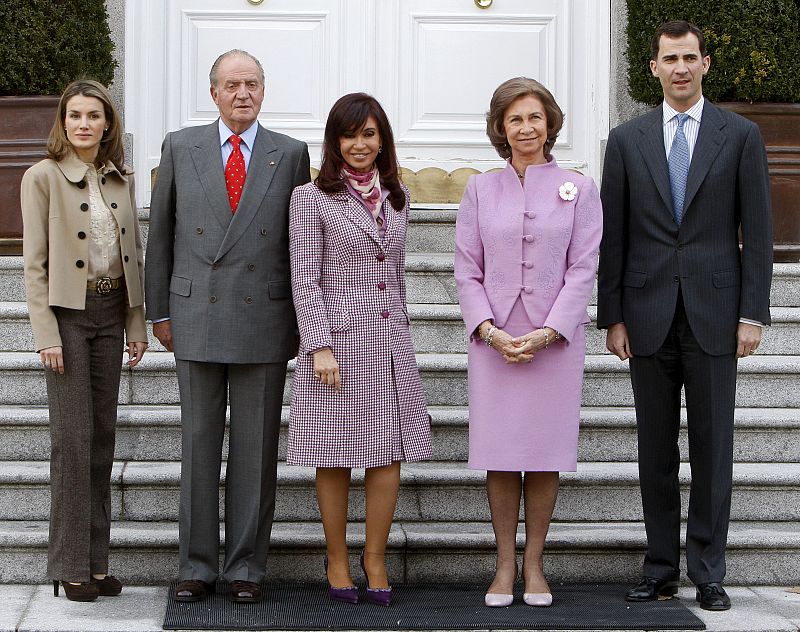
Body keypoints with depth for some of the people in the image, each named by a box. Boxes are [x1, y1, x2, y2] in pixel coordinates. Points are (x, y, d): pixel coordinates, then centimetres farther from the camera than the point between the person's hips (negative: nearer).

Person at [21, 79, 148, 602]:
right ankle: (71, 564, 1)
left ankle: (97, 562, 13)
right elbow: (35, 263, -7)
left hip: (111, 311, 5)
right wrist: (46, 335, -13)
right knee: (73, 436, -6)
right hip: (67, 310, -5)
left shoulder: (121, 179, 10)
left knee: (103, 433, 7)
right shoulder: (43, 177, -5)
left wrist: (137, 324, 8)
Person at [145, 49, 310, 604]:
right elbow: (161, 234, 10)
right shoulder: (180, 148, 7)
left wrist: (302, 321, 5)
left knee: (256, 447, 3)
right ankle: (198, 564, 13)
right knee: (199, 443, 5)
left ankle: (247, 567, 11)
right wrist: (159, 311, 6)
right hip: (196, 317, 1)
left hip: (264, 321, 0)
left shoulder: (291, 154, 5)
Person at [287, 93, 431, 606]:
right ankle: (338, 560, 15)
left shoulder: (396, 197, 12)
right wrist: (321, 346, -14)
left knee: (389, 452, 2)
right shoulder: (312, 198, -3)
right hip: (339, 339, -4)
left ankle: (375, 556, 15)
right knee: (336, 458, 3)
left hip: (390, 339, 5)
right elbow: (305, 279, -7)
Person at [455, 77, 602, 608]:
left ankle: (534, 564, 12)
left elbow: (583, 269, -1)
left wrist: (548, 333, -12)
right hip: (493, 339, 1)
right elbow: (467, 269, 5)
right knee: (499, 452, 2)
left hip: (556, 339, -1)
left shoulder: (579, 189, 4)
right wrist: (489, 330, -9)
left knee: (546, 452, 2)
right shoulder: (481, 190, 7)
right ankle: (505, 564, 11)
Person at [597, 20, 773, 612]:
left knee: (713, 448, 2)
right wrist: (612, 316, 2)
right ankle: (661, 568, 16)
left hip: (713, 313, -1)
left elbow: (758, 232, 2)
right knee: (656, 450, 7)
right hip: (649, 315, 2)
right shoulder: (627, 139, 7)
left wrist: (753, 314, -5)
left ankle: (708, 572, 9)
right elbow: (613, 235, 7)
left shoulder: (741, 135, 3)